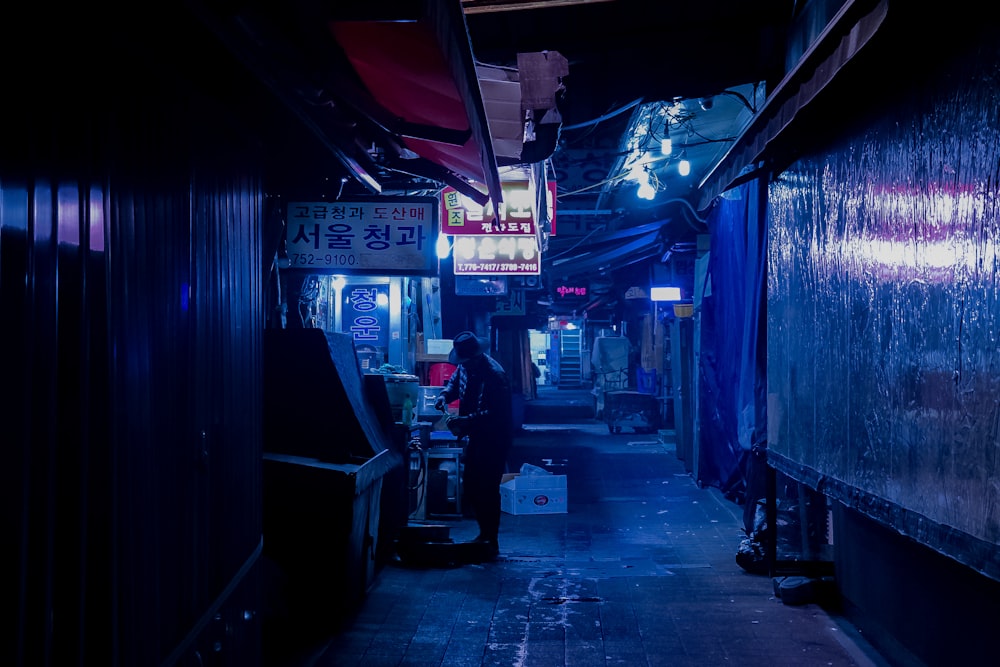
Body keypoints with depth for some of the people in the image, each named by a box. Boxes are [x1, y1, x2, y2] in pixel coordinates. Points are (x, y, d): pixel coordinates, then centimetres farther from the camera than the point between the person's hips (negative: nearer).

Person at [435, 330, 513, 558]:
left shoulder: (495, 375, -26)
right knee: (470, 485, 14)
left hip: (495, 439, -9)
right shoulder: (466, 366, 0)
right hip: (477, 436, 9)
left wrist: (466, 420, -32)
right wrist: (445, 394, -3)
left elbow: (496, 414, -29)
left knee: (487, 489, -6)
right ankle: (485, 532, 30)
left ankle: (492, 541, 5)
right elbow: (455, 381, 19)